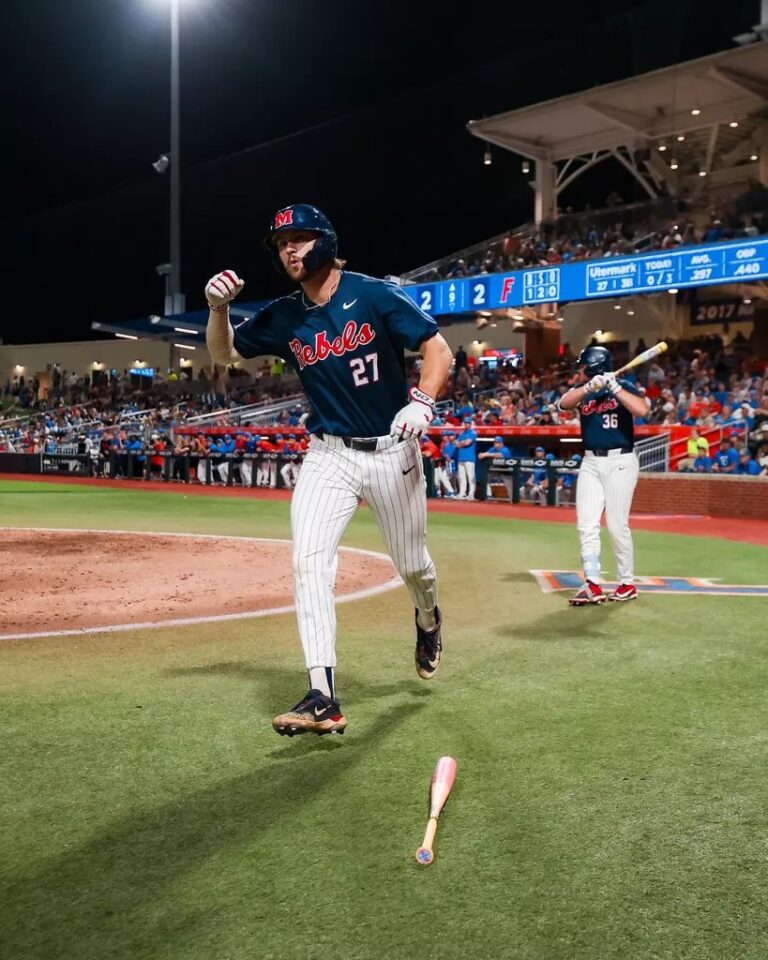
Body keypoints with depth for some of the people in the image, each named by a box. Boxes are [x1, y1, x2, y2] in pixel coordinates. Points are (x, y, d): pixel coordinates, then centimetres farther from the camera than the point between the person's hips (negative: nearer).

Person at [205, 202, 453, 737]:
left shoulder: (376, 296, -11)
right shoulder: (282, 318, 1)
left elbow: (439, 349, -12)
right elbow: (225, 354, 11)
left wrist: (422, 402, -30)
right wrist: (219, 308, -10)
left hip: (392, 452, -2)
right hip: (329, 455, 3)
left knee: (412, 564, 12)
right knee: (309, 561, -16)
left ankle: (428, 622, 49)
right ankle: (323, 699, -17)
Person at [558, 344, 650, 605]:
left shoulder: (624, 386, -4)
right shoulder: (582, 390, 9)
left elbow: (642, 410, -21)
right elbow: (564, 403, -11)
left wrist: (614, 387, -21)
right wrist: (591, 387, -24)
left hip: (620, 461, -5)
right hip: (590, 463, 5)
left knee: (617, 525, -4)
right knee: (586, 524, -2)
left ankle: (627, 583, 10)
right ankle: (592, 585, 0)